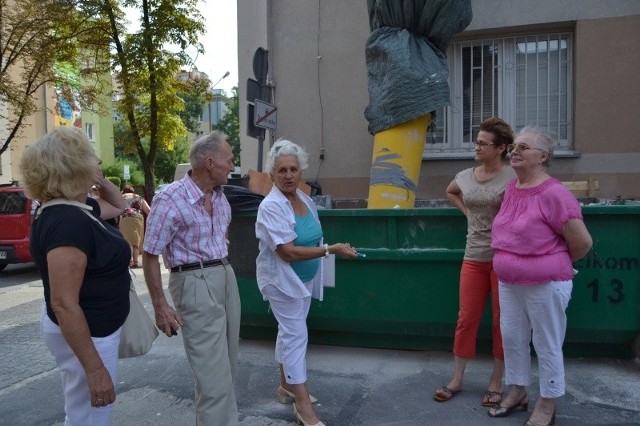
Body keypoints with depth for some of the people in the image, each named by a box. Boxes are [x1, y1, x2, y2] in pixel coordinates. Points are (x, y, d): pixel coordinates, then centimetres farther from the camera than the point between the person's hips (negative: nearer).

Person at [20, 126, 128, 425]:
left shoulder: (75, 209, 2)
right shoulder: (67, 222, -27)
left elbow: (118, 206, 23)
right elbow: (64, 304, -30)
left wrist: (100, 179, 3)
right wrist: (94, 369, -27)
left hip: (87, 327, 10)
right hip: (84, 335, -10)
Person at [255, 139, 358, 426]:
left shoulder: (304, 199, 2)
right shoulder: (271, 206, -24)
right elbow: (288, 252, -29)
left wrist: (330, 248, 5)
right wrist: (330, 250, -29)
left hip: (304, 278, 8)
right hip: (283, 280, -8)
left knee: (289, 331, 19)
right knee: (296, 334, -5)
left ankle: (286, 385, 35)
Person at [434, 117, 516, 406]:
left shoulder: (512, 178, -12)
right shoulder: (465, 176, 5)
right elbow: (450, 192, 27)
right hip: (473, 258, 5)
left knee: (501, 321, 8)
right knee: (466, 318, 10)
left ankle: (496, 381, 25)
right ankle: (456, 379, 22)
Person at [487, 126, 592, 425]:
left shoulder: (554, 194, -19)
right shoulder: (510, 189, 4)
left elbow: (583, 243, -14)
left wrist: (554, 265, 1)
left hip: (545, 285, -7)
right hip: (509, 283, 8)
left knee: (547, 346, 8)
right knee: (512, 338, 17)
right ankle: (517, 393, 35)